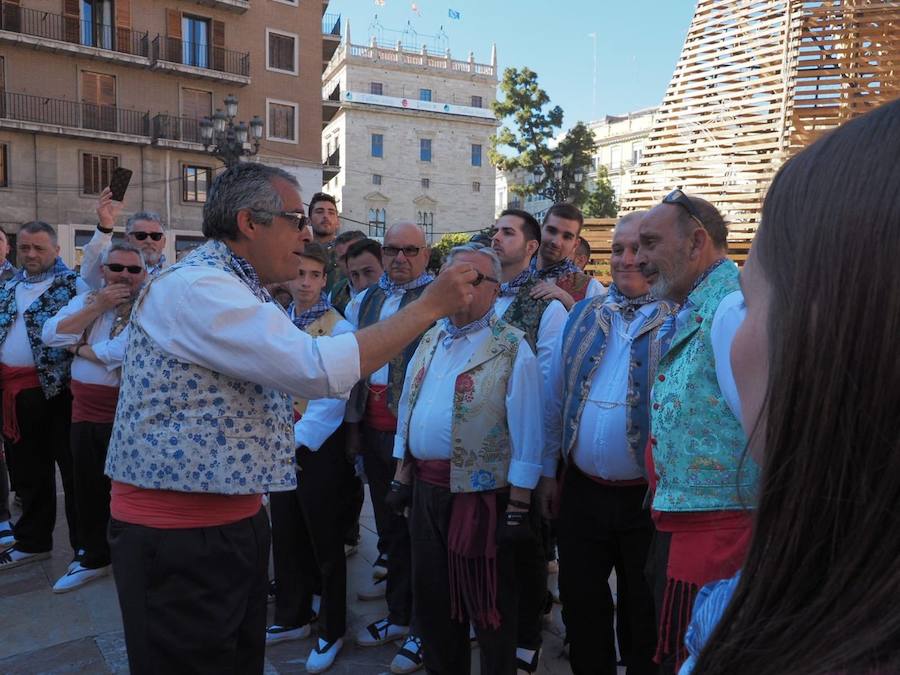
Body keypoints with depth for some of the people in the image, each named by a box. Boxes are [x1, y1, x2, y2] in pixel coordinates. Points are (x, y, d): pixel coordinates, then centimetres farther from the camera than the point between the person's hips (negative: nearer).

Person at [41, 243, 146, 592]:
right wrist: (98, 306, -10)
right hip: (85, 410, 6)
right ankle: (92, 558, 35)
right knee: (88, 488, 17)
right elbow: (50, 335, -2)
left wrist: (79, 348, -5)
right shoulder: (85, 300, 9)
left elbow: (124, 351, -23)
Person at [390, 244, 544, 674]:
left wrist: (518, 506, -14)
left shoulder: (512, 349, -11)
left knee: (488, 604, 9)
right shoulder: (430, 340, 10)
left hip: (481, 495, -6)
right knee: (431, 594, 20)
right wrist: (402, 475, 13)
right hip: (425, 488, 7)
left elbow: (526, 433, -13)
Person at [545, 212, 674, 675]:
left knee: (644, 614, 16)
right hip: (582, 490, 4)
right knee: (580, 603, 18)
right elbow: (557, 397, 10)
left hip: (647, 495, -4)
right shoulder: (583, 315, 7)